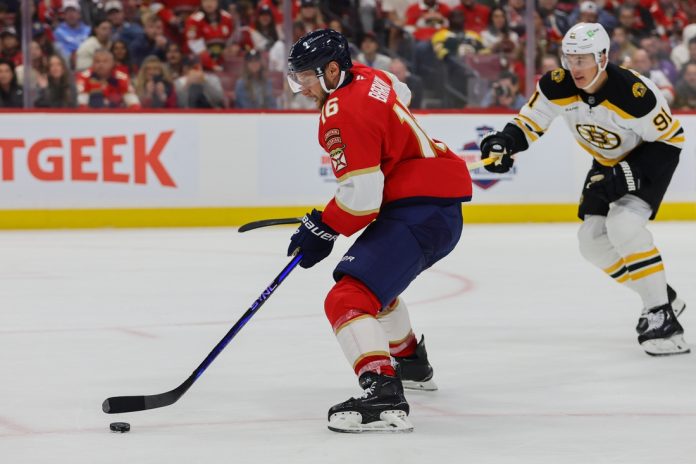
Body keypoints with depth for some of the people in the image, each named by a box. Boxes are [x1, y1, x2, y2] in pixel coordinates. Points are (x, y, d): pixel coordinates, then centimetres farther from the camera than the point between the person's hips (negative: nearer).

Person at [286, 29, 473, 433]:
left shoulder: (342, 114, -17)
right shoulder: (368, 77, 10)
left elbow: (362, 197, -21)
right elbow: (401, 94, 36)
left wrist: (323, 230, -6)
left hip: (419, 211, -11)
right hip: (444, 207, 11)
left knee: (350, 296, -23)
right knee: (376, 278, 36)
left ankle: (383, 396, -41)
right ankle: (411, 361, 55)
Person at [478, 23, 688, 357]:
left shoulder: (635, 94, -35)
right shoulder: (557, 86, -20)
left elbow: (670, 140, -25)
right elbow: (530, 121, -8)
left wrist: (626, 176, -31)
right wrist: (506, 142, -30)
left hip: (649, 158, -7)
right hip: (608, 163, 7)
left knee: (622, 224, -29)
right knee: (592, 240, 2)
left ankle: (661, 315, -23)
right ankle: (662, 296, 20)